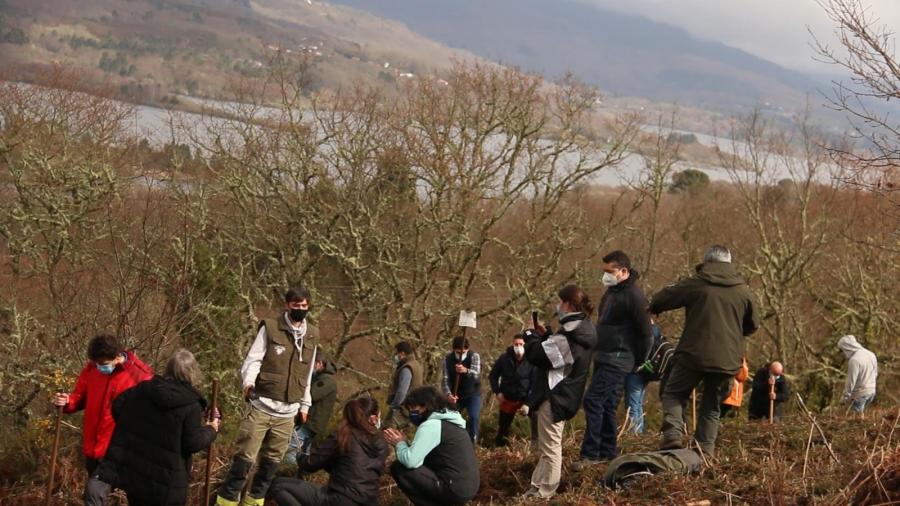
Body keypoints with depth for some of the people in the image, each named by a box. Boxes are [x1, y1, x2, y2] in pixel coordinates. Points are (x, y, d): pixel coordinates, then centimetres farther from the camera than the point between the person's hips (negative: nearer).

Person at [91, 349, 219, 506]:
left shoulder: (144, 389, 0)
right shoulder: (191, 405, -15)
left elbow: (117, 406, 9)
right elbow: (193, 443, -15)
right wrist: (211, 430, 4)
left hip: (133, 470, 5)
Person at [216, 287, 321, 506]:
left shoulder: (312, 336, 10)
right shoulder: (270, 328, -4)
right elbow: (253, 360, -9)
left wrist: (305, 404, 20)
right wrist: (248, 382, -27)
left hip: (288, 413, 5)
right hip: (261, 407, -4)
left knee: (272, 460, 9)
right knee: (245, 457, -6)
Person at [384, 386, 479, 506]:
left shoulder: (431, 425, -13)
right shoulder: (447, 421, 16)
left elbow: (410, 461, -20)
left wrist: (400, 444, -1)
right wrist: (403, 443, 10)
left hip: (455, 490, -10)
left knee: (398, 468, -4)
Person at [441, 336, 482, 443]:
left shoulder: (474, 356, -19)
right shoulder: (448, 359, -12)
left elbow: (476, 375, -36)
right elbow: (446, 379, -15)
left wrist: (466, 371, -59)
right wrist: (449, 394, -34)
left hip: (473, 395, -3)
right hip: (456, 395, 3)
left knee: (474, 418, -19)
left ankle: (471, 443, -6)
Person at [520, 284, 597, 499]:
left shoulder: (567, 337, -25)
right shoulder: (582, 330, 7)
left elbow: (536, 355, -20)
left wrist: (531, 333, -5)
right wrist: (545, 334, 9)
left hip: (554, 397, -11)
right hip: (565, 395, 11)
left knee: (550, 447, -3)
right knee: (548, 446, 19)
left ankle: (544, 493, 2)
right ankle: (537, 488, 28)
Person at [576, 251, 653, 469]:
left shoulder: (633, 295, -15)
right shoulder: (612, 292, 15)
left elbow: (645, 333, -14)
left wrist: (638, 363, -7)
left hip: (618, 360, -10)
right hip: (603, 357, 10)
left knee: (593, 400, -15)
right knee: (606, 405, 13)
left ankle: (591, 454, -13)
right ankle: (608, 452, 21)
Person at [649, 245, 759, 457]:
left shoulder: (695, 284, -4)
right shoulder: (743, 290, 7)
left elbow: (660, 301, 3)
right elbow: (753, 325, 17)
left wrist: (653, 308, 26)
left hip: (694, 354, -3)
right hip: (727, 359, 3)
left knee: (673, 393, 10)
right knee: (712, 406, 15)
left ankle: (672, 435, -12)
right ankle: (706, 450, 7)